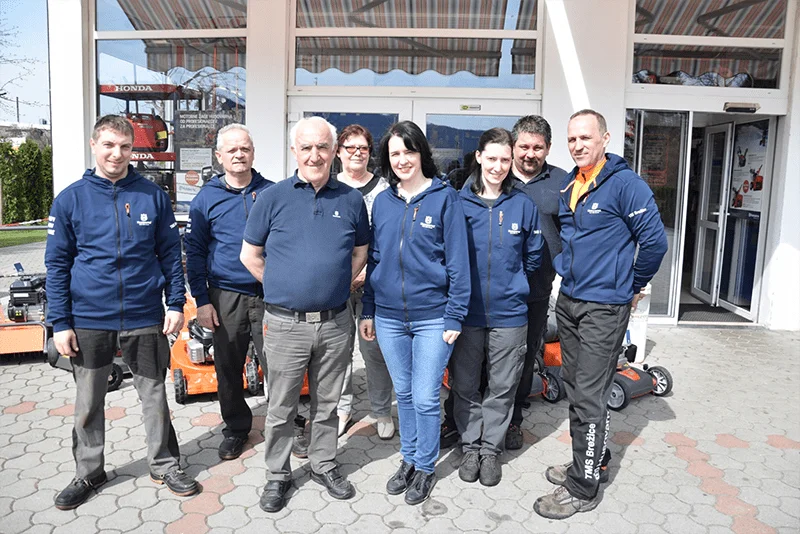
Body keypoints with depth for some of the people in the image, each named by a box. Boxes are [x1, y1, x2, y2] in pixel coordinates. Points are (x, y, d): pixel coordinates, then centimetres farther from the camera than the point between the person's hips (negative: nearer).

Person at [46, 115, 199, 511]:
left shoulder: (153, 196, 0)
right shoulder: (69, 200, -1)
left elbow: (170, 253, 4)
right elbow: (57, 265, 0)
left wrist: (175, 303, -2)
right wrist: (60, 323, -4)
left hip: (145, 318, 0)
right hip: (88, 321, 0)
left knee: (154, 397, 12)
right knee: (88, 403, 15)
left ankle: (164, 465, 29)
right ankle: (88, 472, 34)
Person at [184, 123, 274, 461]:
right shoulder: (206, 198, 4)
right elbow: (194, 251, 5)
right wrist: (201, 300, -1)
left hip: (269, 294, 0)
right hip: (226, 296, 1)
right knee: (228, 368, 10)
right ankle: (236, 429, 28)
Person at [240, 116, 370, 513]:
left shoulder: (351, 200, 3)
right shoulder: (274, 197, -3)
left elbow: (360, 253, 14)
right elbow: (250, 256, 4)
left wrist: (336, 286, 6)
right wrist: (283, 288, 4)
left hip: (335, 323, 2)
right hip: (286, 324, -1)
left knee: (326, 403, 17)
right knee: (281, 408, 11)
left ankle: (324, 466, 36)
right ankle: (277, 475, 29)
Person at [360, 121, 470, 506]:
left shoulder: (445, 197, -5)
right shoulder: (382, 202, 7)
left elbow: (458, 260, -6)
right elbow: (374, 258, 12)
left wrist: (454, 316, -9)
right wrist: (368, 311, 9)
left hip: (432, 317, -4)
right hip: (388, 317, 4)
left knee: (425, 398, 3)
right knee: (403, 394, 16)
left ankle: (425, 467, 24)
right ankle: (408, 460, 34)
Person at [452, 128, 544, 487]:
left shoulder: (523, 205, 1)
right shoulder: (458, 203, -1)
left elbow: (533, 256, 10)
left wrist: (510, 282, 9)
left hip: (509, 313, 1)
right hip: (466, 312, 0)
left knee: (501, 388, 11)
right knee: (465, 386, 10)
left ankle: (491, 448, 28)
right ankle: (470, 446, 29)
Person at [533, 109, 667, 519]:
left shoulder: (625, 184, -13)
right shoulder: (568, 185, 9)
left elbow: (654, 240, -14)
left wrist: (633, 285, -3)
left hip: (604, 308, -8)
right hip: (568, 301, 8)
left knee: (589, 397, -2)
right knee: (574, 388, 17)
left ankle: (583, 488, 11)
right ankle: (591, 461, 35)